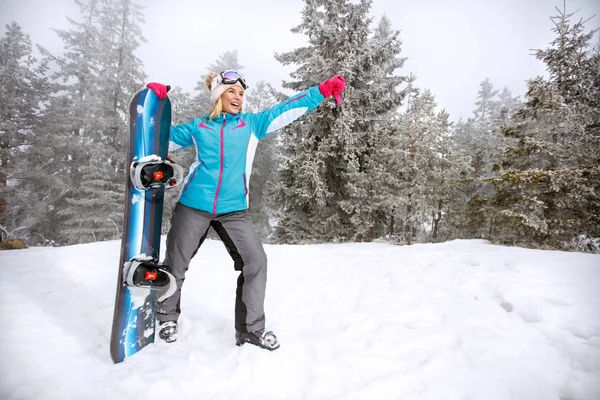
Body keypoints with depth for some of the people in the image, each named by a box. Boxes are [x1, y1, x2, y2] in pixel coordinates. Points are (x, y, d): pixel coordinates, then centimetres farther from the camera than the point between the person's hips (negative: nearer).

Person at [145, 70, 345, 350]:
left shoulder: (251, 124, 8)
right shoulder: (198, 127, 7)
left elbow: (286, 109, 3)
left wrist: (322, 91, -3)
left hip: (233, 210, 1)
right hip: (194, 206, 0)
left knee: (256, 261, -6)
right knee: (175, 264, 11)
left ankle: (251, 328, 11)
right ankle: (167, 317, 38)